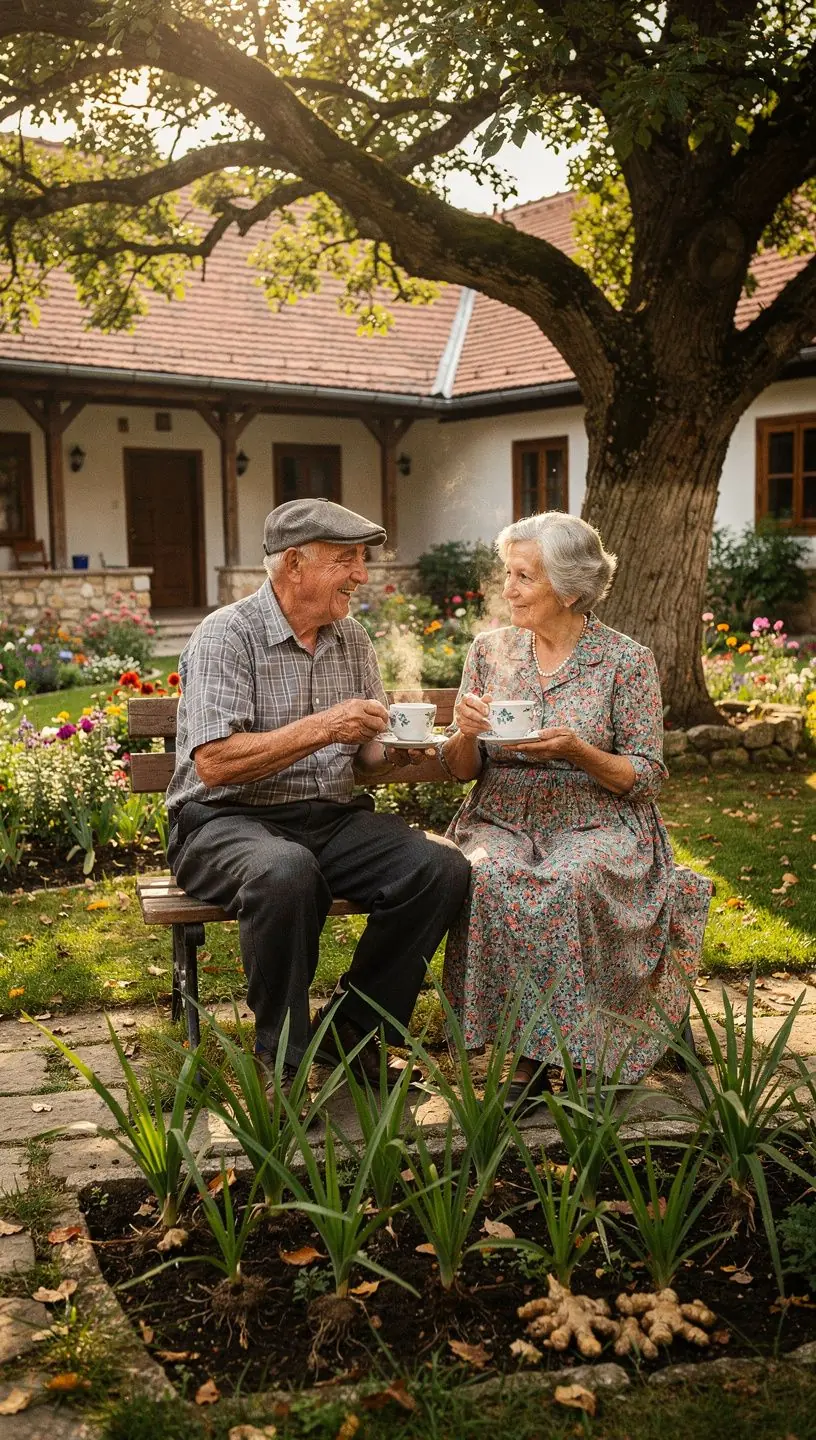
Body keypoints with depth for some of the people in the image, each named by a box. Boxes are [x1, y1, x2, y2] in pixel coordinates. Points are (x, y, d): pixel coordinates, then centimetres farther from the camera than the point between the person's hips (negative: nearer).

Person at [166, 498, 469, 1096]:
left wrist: (395, 750, -8)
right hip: (226, 821, -6)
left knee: (442, 867, -18)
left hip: (332, 819, 6)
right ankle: (283, 1057, -17)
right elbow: (214, 762, -20)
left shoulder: (353, 640, 11)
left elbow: (366, 757, 16)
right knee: (286, 872, -39)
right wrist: (319, 728, -25)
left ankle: (352, 1028, -1)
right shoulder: (228, 635, -10)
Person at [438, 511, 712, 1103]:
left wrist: (576, 751, -19)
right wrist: (466, 734, -11)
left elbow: (645, 778, -2)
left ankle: (536, 1059, -20)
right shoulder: (490, 649, 9)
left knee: (568, 884, -36)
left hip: (596, 823, -2)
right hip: (502, 820, 3)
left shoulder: (628, 661, -1)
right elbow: (461, 769, 12)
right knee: (489, 878, -32)